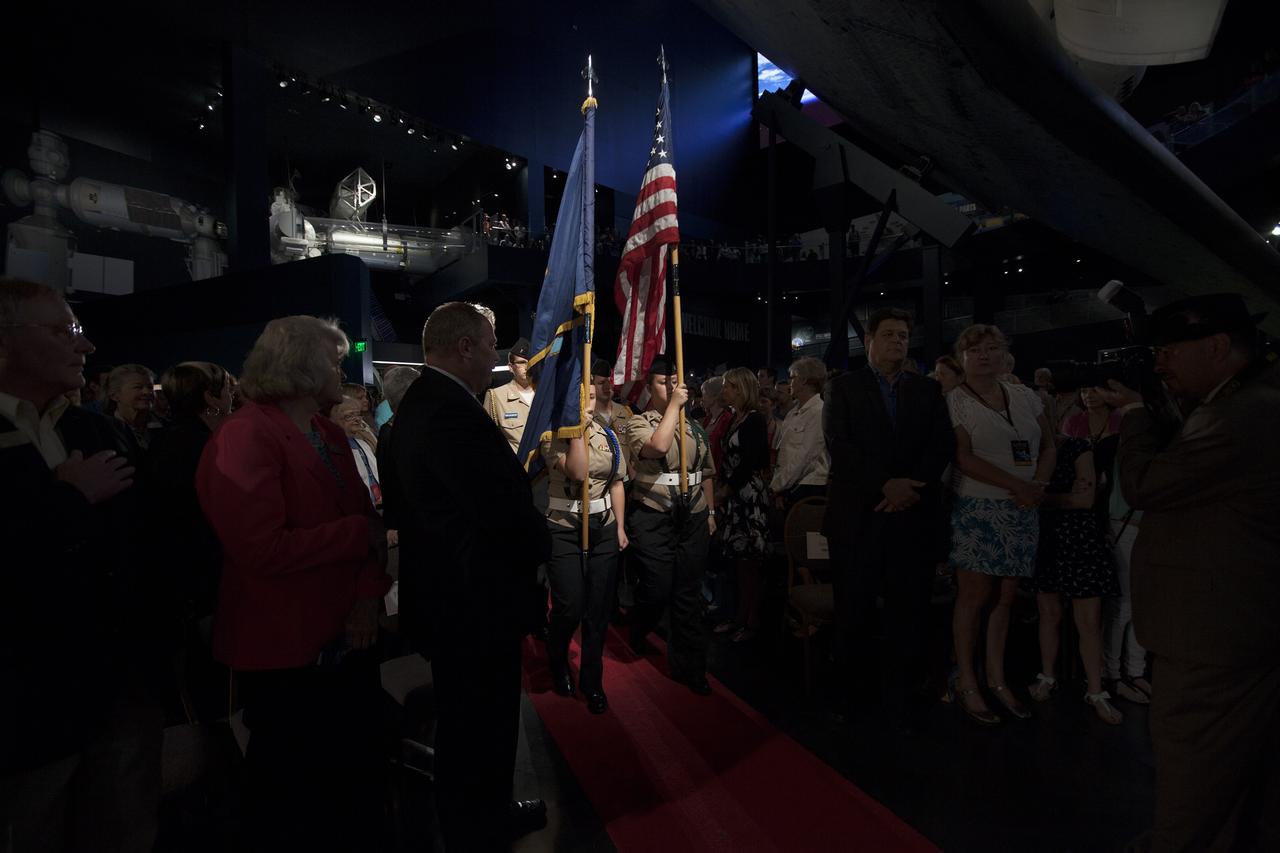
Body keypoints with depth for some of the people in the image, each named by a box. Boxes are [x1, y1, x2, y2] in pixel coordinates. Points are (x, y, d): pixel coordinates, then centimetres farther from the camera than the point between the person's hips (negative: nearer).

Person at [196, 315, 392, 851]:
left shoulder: (330, 434, 10)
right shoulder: (244, 437, -17)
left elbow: (365, 518, 6)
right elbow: (263, 547, -27)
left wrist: (369, 594, -9)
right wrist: (360, 534, -17)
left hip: (346, 643, 8)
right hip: (286, 654, -7)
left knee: (358, 782, 21)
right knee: (287, 796, 15)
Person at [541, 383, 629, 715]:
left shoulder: (607, 433, 6)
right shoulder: (552, 435, -8)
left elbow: (616, 482, 9)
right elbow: (577, 472, -25)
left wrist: (621, 527, 7)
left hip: (603, 529, 4)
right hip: (565, 530, -4)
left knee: (599, 609, 7)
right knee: (570, 609, -3)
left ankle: (592, 681, 26)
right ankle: (558, 662, 31)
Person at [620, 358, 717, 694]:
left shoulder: (693, 427, 14)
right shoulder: (638, 423, -2)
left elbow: (707, 472, 20)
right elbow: (658, 446, -24)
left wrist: (710, 511, 15)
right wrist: (674, 404, -15)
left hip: (693, 518, 5)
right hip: (653, 518, -4)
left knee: (689, 593, 8)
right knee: (657, 589, -2)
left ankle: (688, 666, 21)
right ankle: (638, 630, 34)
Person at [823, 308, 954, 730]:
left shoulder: (927, 390, 14)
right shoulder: (843, 387, 5)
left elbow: (943, 443, 3)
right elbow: (839, 445, -7)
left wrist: (911, 486, -12)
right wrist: (886, 485, -16)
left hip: (912, 514, 2)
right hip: (858, 516, -2)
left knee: (909, 610, 4)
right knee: (854, 610, 6)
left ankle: (896, 696, 18)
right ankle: (852, 691, 22)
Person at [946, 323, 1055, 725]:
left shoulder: (1025, 397, 11)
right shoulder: (954, 401, -5)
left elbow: (1049, 445, 12)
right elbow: (964, 457, -12)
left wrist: (1038, 484, -6)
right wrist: (1016, 485, -17)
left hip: (1022, 511, 5)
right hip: (977, 511, -5)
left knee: (1005, 599, 10)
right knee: (973, 598, -1)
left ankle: (997, 679, 22)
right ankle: (967, 684, 11)